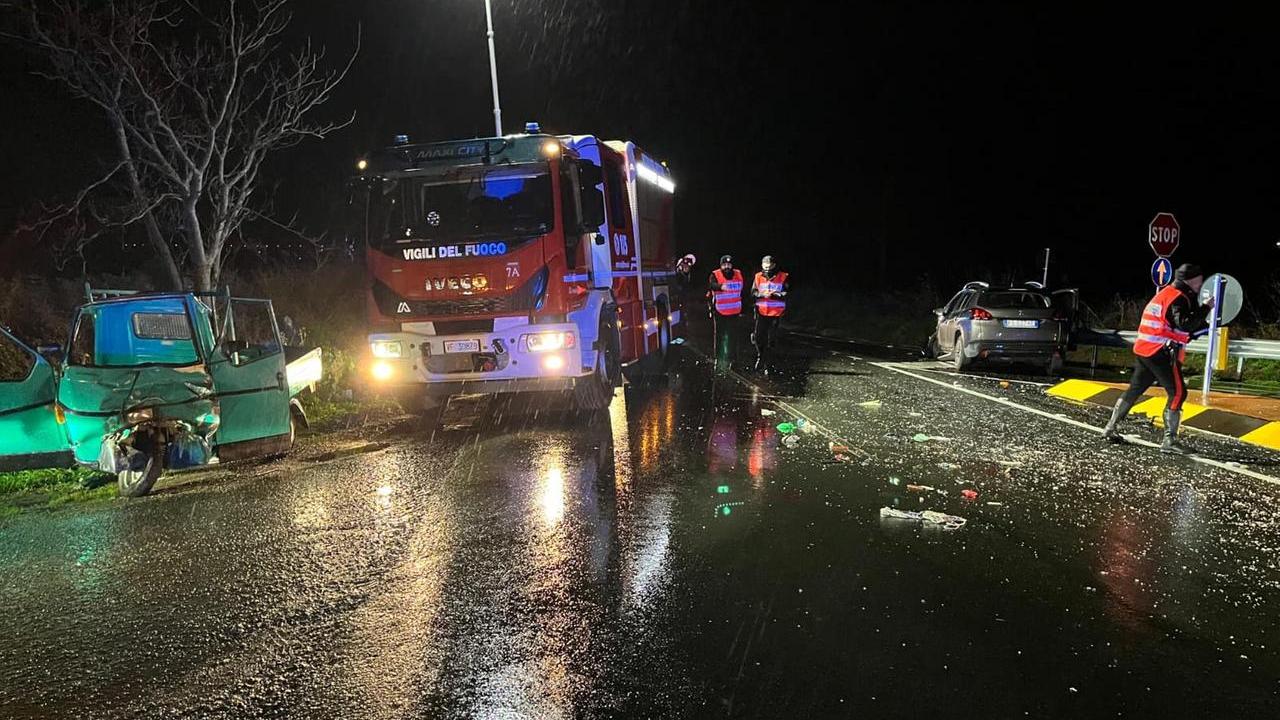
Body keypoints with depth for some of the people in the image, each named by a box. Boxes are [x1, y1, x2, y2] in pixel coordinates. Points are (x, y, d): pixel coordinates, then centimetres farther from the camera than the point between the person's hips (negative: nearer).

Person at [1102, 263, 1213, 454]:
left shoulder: (1167, 293, 20)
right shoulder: (1178, 297, -11)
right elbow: (1185, 324, -25)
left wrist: (1206, 324, 18)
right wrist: (1206, 308, -18)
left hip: (1145, 351, 10)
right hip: (1161, 353, -10)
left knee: (1135, 389, 16)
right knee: (1178, 393, -8)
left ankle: (1110, 428, 19)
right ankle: (1169, 441, -12)